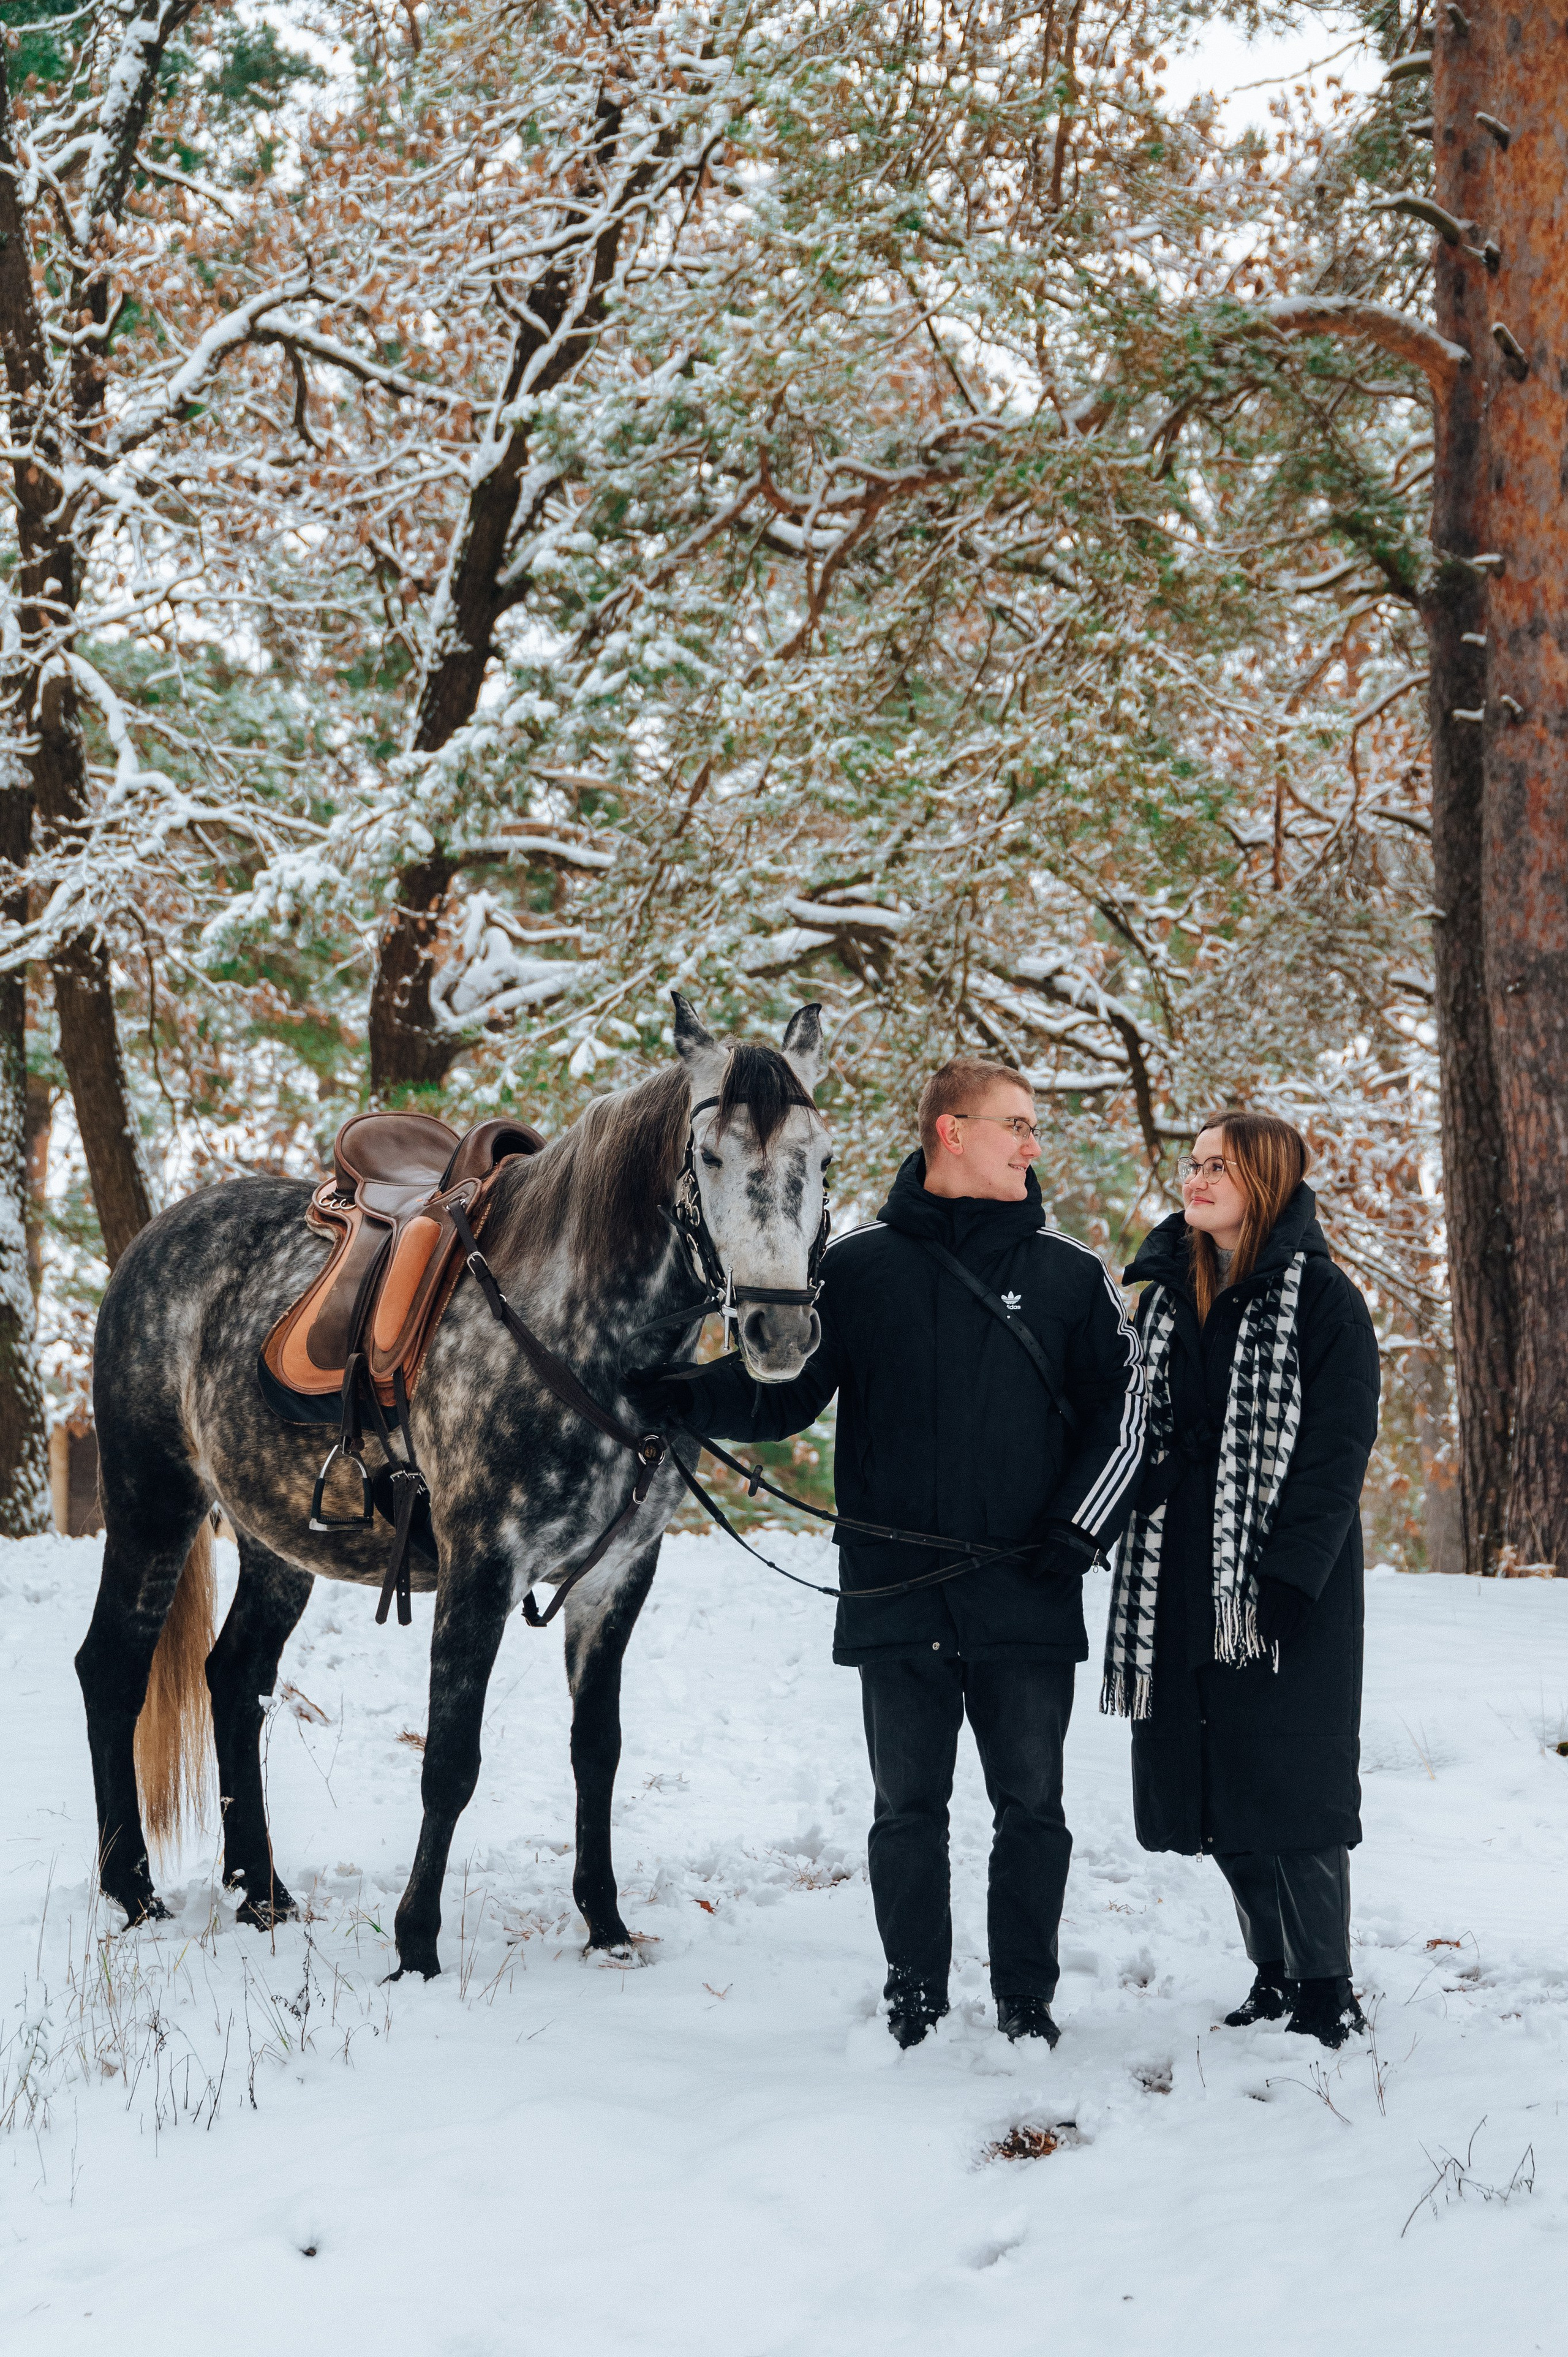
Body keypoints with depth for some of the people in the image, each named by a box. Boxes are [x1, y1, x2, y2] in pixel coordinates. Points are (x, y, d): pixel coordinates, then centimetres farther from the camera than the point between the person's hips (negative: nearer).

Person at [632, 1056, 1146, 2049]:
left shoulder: (1069, 1271, 4)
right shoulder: (859, 1266, 3)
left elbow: (1125, 1407, 5)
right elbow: (783, 1390, 3)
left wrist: (1079, 1529, -5)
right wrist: (687, 1399, -15)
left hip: (1025, 1598, 0)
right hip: (896, 1594, 0)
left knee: (1032, 1807, 6)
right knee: (908, 1807, 8)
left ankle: (1027, 1999, 19)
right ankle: (915, 1998, 20)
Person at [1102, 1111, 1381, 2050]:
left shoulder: (1322, 1300, -6)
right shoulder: (1168, 1294, 14)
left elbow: (1336, 1454, -11)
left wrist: (1286, 1577, -18)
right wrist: (1143, 1567, 10)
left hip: (1287, 1585, -6)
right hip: (1184, 1582, 6)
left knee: (1288, 1785, -5)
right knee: (1217, 1794, 8)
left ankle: (1328, 1991, 5)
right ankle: (1277, 1976, 20)